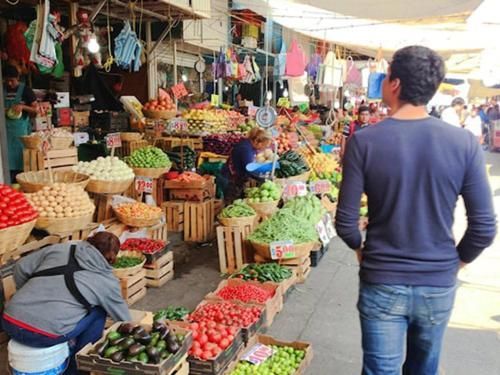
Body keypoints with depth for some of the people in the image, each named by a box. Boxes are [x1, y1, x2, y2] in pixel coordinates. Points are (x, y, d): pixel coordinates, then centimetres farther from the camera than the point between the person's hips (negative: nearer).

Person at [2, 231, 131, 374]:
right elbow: (122, 317, 19)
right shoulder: (107, 281, 6)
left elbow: (21, 268, 15)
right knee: (98, 312, 15)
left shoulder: (60, 249, 11)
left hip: (9, 322, 5)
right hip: (42, 336, -5)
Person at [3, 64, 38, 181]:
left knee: (20, 155, 0)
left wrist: (23, 106, -20)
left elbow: (35, 110, -4)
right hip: (6, 128, 3)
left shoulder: (25, 90, -4)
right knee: (8, 157, 3)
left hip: (21, 128, -3)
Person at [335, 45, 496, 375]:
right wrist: (457, 261, 11)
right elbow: (485, 227, -7)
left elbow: (345, 222, -12)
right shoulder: (464, 143, -10)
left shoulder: (364, 142, -14)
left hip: (382, 284, -2)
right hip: (439, 285, 3)